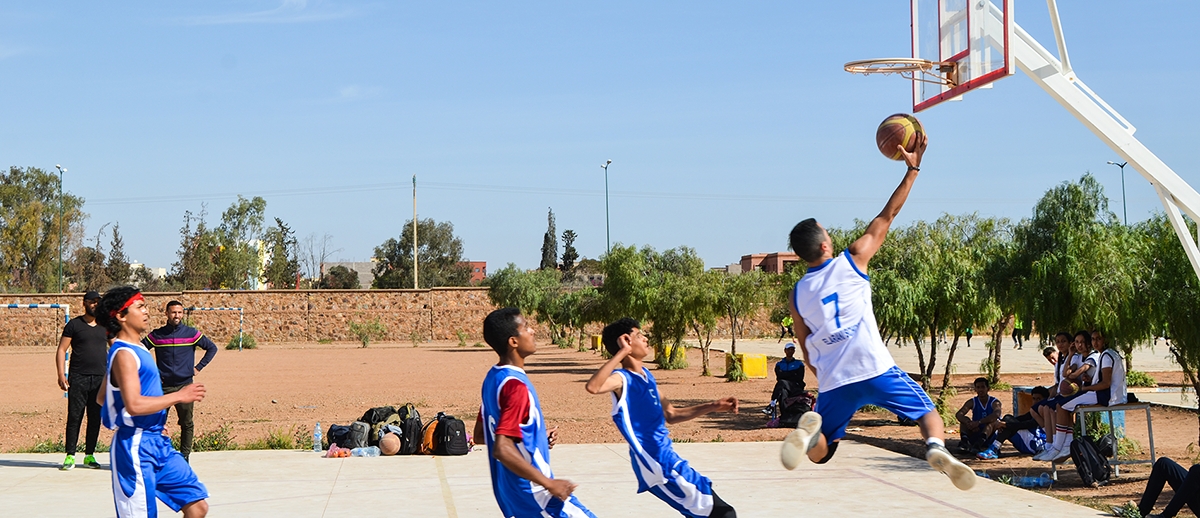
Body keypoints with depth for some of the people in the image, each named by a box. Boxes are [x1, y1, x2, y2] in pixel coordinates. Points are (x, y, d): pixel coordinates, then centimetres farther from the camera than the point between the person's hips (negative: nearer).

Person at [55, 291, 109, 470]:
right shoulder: (74, 325, 3)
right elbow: (61, 350, 2)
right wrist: (61, 374, -8)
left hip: (100, 379, 3)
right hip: (78, 378, -3)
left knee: (95, 419, 5)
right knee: (74, 417, -5)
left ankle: (89, 455, 13)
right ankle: (70, 456, 0)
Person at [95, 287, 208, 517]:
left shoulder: (136, 349, 14)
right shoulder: (124, 354, -16)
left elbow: (101, 398, 23)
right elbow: (134, 405, -27)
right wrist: (179, 396, -21)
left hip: (156, 443, 10)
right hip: (135, 447, -10)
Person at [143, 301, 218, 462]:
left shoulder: (191, 334, 4)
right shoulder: (157, 335, 4)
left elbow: (212, 348, 12)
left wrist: (198, 367, 6)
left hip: (185, 385, 0)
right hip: (163, 387, 0)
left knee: (187, 423, 3)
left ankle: (185, 454, 13)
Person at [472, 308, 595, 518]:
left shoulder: (494, 378, 7)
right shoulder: (515, 386, -22)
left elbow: (480, 434, 17)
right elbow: (502, 450, -29)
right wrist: (550, 484, -25)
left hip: (509, 488, 10)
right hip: (532, 491, -10)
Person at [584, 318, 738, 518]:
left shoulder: (646, 375, 11)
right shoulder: (623, 379, -16)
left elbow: (670, 414, 22)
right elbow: (593, 387, -40)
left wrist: (713, 407, 16)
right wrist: (622, 352, -35)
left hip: (668, 458, 9)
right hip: (658, 464, -9)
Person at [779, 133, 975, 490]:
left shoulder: (797, 295, 13)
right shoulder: (852, 260, 4)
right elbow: (887, 216, 11)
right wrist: (913, 168, 17)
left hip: (833, 382, 3)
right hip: (875, 369, -2)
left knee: (818, 453, 14)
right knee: (928, 413, 14)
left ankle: (809, 428, -21)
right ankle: (936, 449, -20)